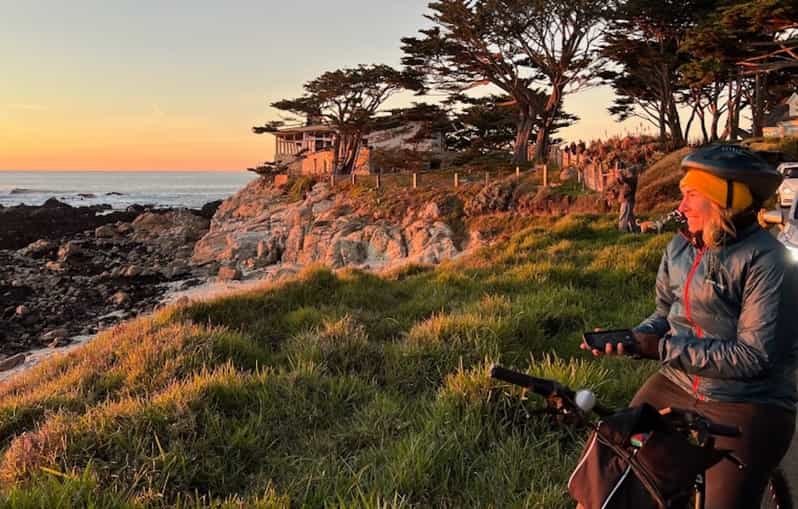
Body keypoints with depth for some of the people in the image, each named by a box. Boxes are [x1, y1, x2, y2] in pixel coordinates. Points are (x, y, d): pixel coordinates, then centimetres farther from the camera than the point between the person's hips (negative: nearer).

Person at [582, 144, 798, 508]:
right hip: (676, 386, 6)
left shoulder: (766, 261, -18)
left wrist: (663, 350, -23)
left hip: (748, 407, -5)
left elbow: (754, 356, -22)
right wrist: (631, 339, -9)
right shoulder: (681, 247, 3)